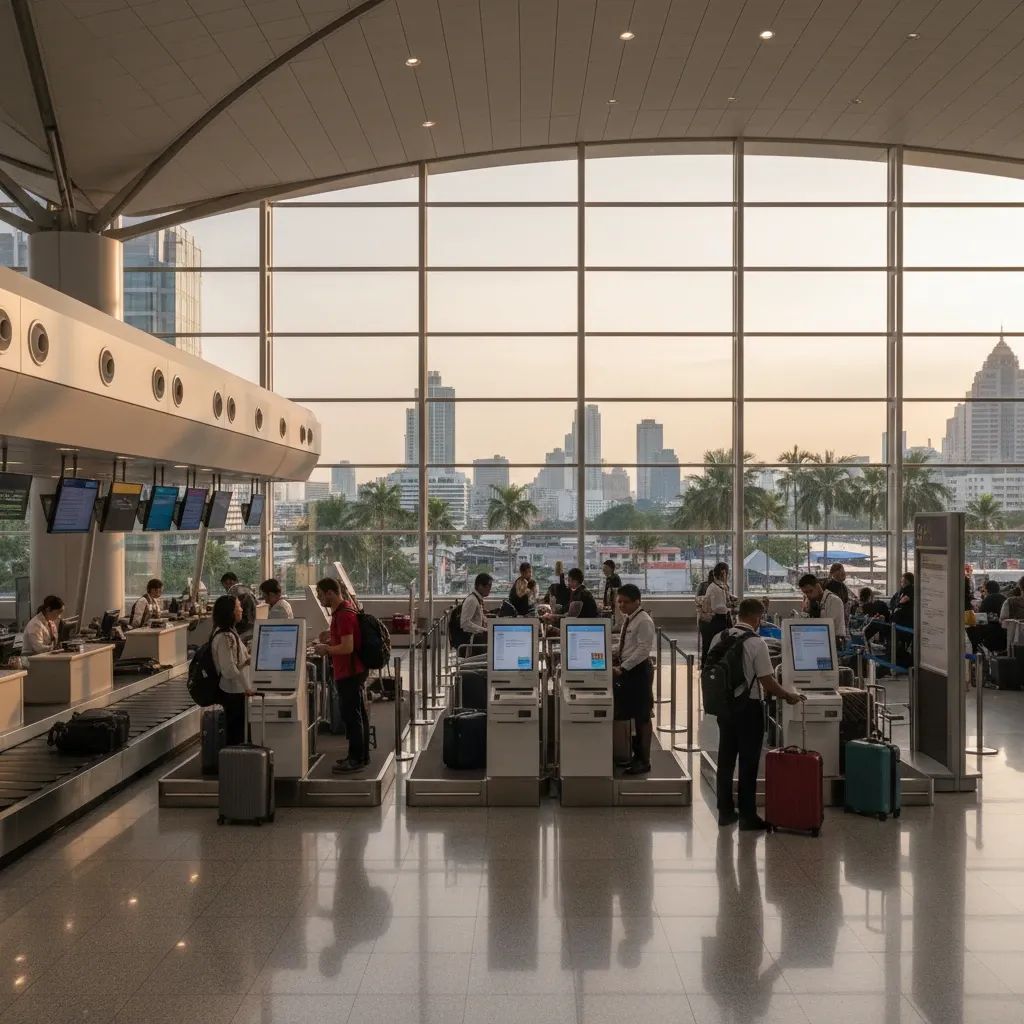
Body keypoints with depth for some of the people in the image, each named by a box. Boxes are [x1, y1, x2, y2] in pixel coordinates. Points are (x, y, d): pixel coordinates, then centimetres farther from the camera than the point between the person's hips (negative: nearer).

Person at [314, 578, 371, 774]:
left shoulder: (344, 614, -20)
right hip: (355, 670, 11)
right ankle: (361, 756, 25)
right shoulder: (342, 610, 12)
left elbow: (347, 647, -25)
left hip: (349, 673, -11)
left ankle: (356, 760, 2)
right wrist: (331, 637, 11)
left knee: (351, 715, -4)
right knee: (358, 714, 15)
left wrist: (326, 649, -11)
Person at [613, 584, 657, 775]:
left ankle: (644, 761, 10)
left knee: (642, 716, 1)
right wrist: (613, 656, 3)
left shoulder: (644, 621, -17)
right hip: (627, 669, 9)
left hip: (639, 670, -9)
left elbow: (643, 650, -21)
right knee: (632, 714, 16)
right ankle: (637, 754, 29)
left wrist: (622, 668, -22)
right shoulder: (627, 619, 10)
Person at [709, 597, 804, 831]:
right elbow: (767, 683, -16)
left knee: (726, 759, 14)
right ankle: (747, 816, 11)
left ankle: (725, 811, 24)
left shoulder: (719, 639, 0)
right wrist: (789, 696, 0)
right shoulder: (756, 643, -17)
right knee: (748, 762, 4)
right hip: (749, 707, -6)